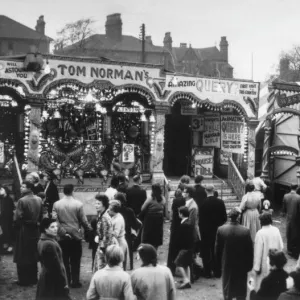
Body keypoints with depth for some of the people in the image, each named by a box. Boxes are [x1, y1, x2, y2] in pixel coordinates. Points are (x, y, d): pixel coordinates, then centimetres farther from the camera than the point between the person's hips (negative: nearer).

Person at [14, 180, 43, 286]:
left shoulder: (22, 200, -18)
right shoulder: (39, 200, 1)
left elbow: (17, 218, -18)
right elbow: (41, 215, 6)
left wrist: (16, 227, -2)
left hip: (24, 230, -6)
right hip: (35, 230, 6)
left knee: (22, 256, 4)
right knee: (33, 255, 16)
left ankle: (24, 280, 8)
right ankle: (33, 278, 23)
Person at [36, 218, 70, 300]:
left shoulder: (41, 241, 7)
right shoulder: (50, 244, -24)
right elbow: (57, 266, -21)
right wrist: (64, 282, -13)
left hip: (45, 277, 10)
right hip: (54, 281, -10)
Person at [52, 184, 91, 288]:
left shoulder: (56, 204, -2)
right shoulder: (78, 204, -8)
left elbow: (54, 220, -8)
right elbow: (83, 220, -5)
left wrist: (63, 232, -5)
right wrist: (89, 229, 11)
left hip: (62, 236, 2)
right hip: (76, 236, -2)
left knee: (64, 260, 9)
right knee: (75, 261, 7)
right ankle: (75, 282, 9)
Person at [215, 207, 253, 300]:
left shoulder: (221, 229, -15)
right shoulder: (245, 231, -18)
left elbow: (217, 249, -6)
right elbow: (250, 250, -9)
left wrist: (218, 267, 6)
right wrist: (249, 265, 6)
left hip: (226, 265, 1)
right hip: (241, 266, -1)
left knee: (227, 292, 18)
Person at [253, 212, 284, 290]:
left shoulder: (260, 233, -21)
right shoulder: (276, 230, -6)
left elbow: (258, 251, -18)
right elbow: (281, 246, 1)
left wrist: (256, 266, -11)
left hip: (264, 264, -5)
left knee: (261, 285, 9)